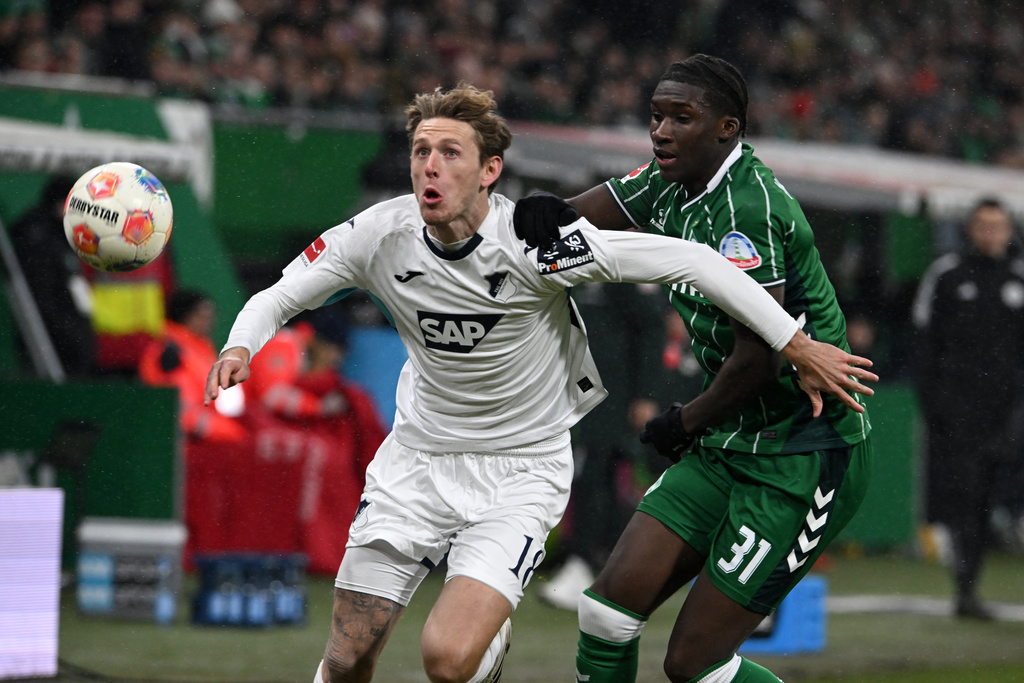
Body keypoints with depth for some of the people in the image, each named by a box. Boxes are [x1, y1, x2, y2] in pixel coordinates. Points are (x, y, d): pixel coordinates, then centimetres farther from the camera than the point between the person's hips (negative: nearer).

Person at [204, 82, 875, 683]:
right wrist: (239, 347, -22)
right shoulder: (380, 234, -12)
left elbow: (690, 261, -21)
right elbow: (278, 297, 1)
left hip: (519, 471, -4)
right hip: (417, 458, 4)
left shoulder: (531, 242, -24)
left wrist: (797, 346, -19)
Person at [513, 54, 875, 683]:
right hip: (728, 446, 9)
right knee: (612, 604, -2)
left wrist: (687, 423, -7)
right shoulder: (673, 181, 5)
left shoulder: (747, 207, -22)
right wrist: (548, 212, -12)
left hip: (803, 461, -9)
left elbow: (757, 359, -24)